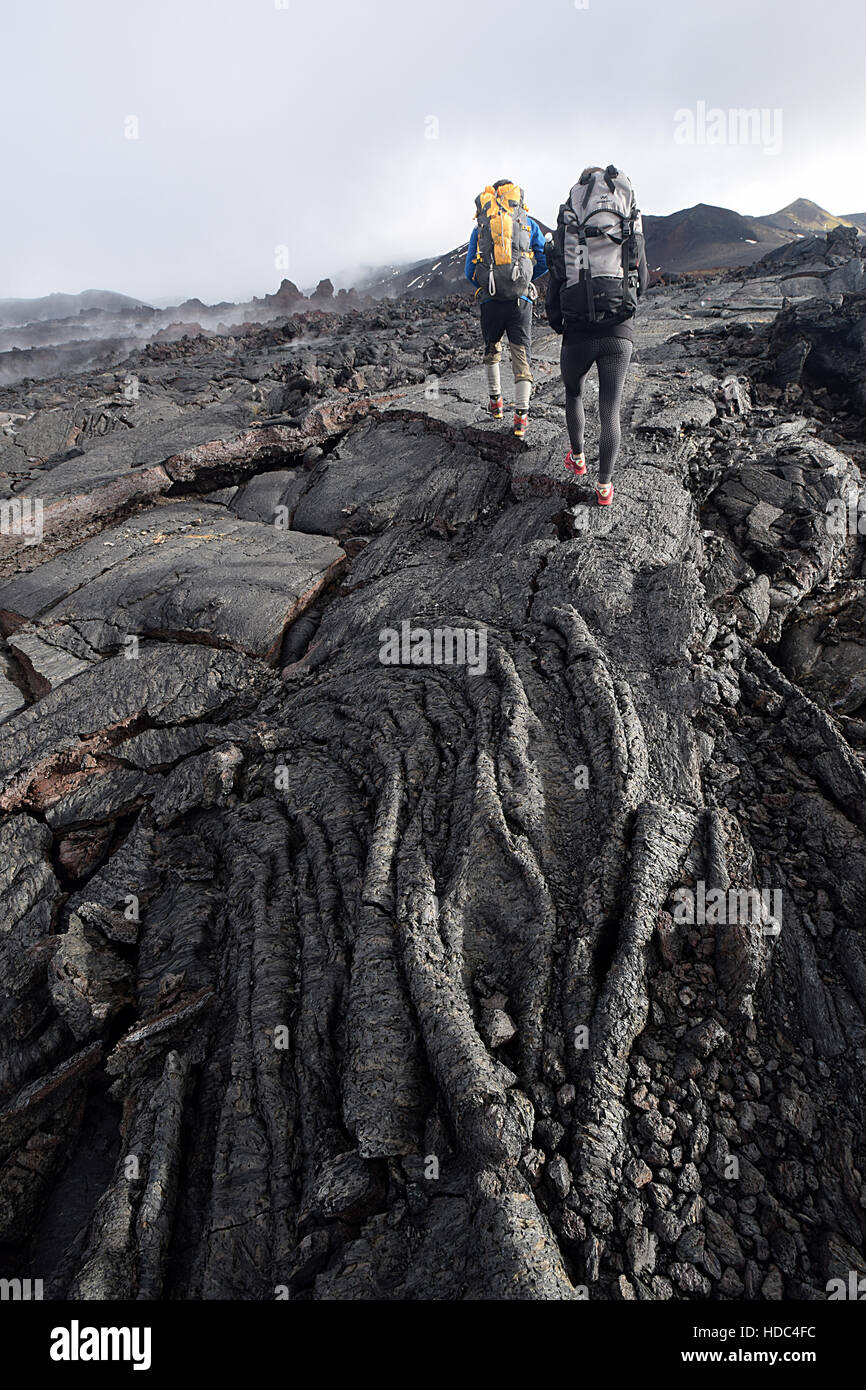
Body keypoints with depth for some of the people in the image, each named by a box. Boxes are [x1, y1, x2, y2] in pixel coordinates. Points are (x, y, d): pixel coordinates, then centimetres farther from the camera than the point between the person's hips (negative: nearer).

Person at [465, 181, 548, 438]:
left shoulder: (479, 228, 14)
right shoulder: (529, 223, 11)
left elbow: (469, 272, 14)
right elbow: (545, 262, 12)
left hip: (490, 300, 1)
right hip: (520, 300, -1)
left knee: (492, 349, 24)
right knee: (521, 354, 1)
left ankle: (495, 401, 30)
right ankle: (521, 415, -10)